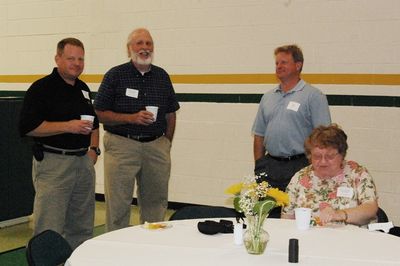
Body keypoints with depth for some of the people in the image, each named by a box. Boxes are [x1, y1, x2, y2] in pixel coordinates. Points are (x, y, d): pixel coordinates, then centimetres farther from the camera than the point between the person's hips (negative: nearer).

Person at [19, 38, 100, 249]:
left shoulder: (83, 88, 15)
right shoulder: (42, 88, -7)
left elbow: (94, 121, 27)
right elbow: (28, 127, -16)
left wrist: (94, 149, 11)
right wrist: (67, 126, -20)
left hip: (84, 161, 7)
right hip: (53, 162, -7)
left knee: (82, 227, 12)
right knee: (49, 229, -7)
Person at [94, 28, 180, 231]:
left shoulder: (162, 76, 11)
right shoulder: (115, 75, -2)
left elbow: (170, 114, 17)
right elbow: (100, 114, -4)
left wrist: (166, 144, 9)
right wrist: (132, 118, -15)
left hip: (156, 145, 4)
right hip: (122, 145, -4)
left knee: (156, 203, 11)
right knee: (118, 206, -1)